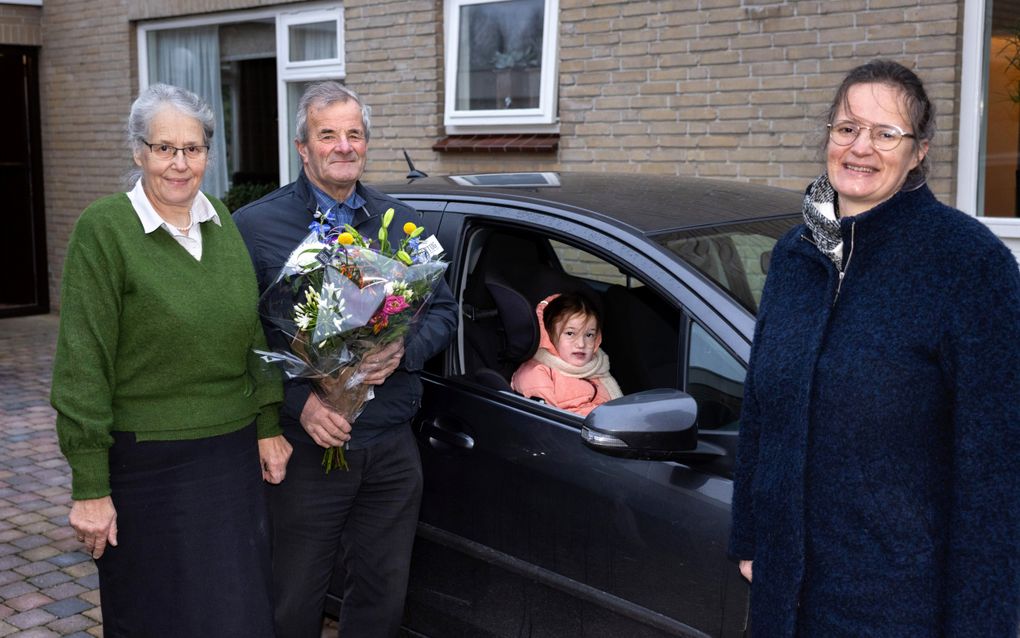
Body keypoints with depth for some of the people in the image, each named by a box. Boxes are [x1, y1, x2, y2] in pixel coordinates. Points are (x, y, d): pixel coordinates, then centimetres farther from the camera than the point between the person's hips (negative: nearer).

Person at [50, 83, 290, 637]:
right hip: (148, 462, -5)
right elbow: (83, 365, -12)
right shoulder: (104, 229, -10)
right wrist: (90, 487, -13)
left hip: (236, 456, 5)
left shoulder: (223, 222, 6)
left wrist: (269, 426, 7)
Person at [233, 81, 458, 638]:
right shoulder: (255, 226, -4)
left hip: (392, 446, 4)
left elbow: (443, 311, 11)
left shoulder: (401, 222, 8)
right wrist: (299, 401, -19)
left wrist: (404, 352, -10)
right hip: (306, 446, -3)